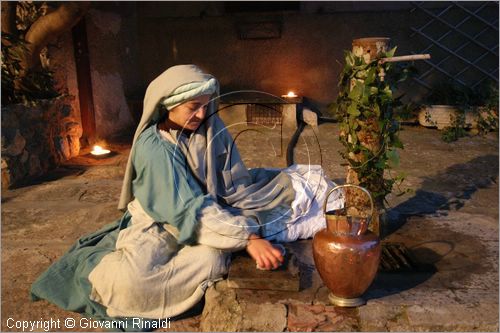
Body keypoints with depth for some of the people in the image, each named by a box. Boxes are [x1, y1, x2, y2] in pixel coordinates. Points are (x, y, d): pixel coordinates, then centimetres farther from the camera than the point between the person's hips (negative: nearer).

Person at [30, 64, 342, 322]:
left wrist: (255, 230, -19)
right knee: (132, 280, -30)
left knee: (211, 260, -30)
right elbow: (190, 208, -28)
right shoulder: (154, 146, -20)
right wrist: (248, 239, -34)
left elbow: (237, 187, -3)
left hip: (212, 216, 4)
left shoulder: (212, 128, -5)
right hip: (160, 226, -3)